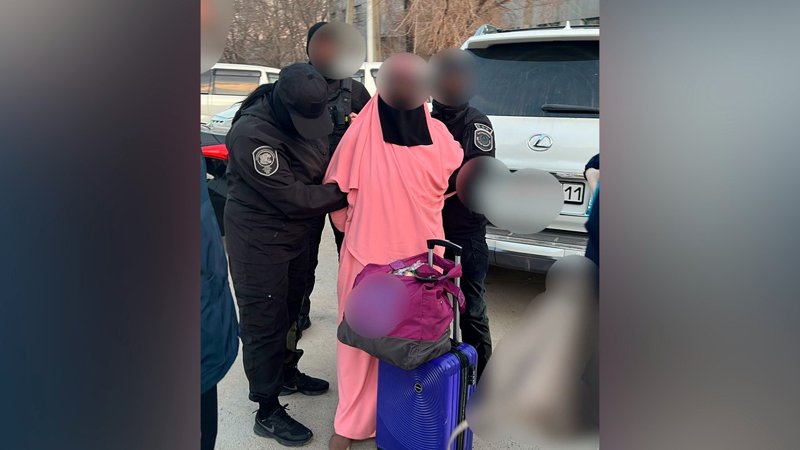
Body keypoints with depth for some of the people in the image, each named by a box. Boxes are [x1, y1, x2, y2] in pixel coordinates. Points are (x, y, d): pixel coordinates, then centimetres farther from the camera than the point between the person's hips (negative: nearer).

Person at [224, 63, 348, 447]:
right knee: (264, 321, 2)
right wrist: (344, 194, -19)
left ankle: (287, 373, 44)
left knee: (290, 308, 22)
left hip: (293, 231, 8)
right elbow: (291, 198, -26)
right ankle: (268, 412, 17)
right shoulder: (252, 134, -28)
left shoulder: (305, 115, -3)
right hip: (258, 240, -8)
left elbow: (323, 165, 9)